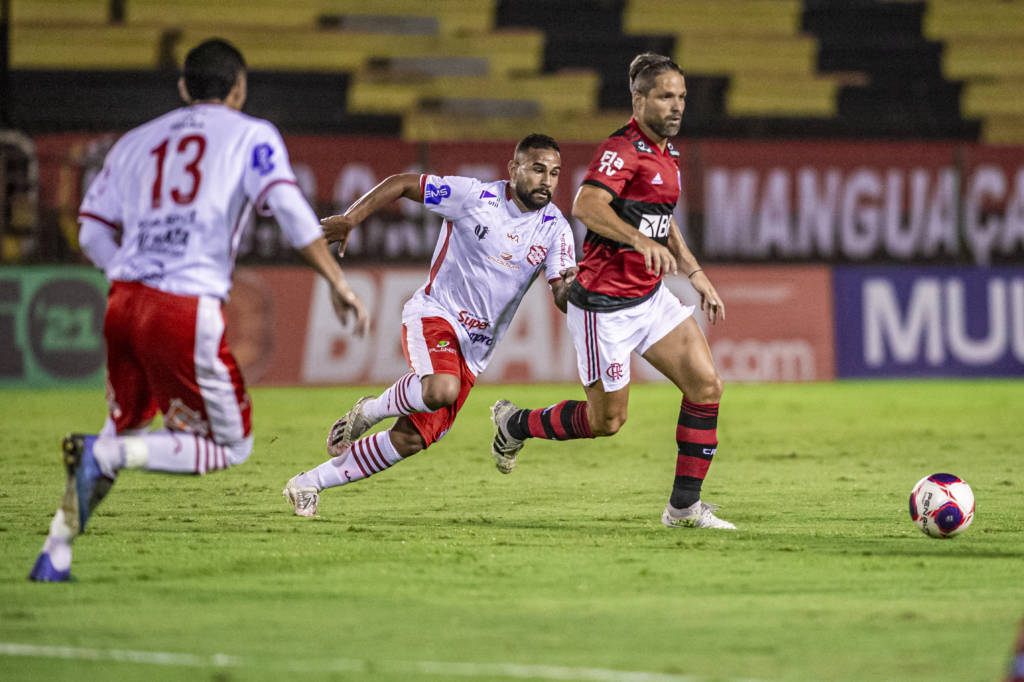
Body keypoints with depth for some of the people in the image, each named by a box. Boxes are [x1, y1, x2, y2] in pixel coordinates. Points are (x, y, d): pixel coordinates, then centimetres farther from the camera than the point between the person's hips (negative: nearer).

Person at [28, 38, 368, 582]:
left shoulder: (137, 141, 21)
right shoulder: (251, 135, 8)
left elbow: (93, 233, 16)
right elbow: (289, 208, -8)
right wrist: (337, 283, -8)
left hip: (124, 303, 6)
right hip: (188, 312, -6)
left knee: (125, 431, 24)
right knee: (231, 445, 7)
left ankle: (54, 555, 15)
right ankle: (104, 454, -13)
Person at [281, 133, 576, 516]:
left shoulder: (555, 230, 0)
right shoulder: (475, 196, -11)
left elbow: (563, 299, -5)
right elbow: (403, 184, -4)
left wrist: (570, 288, -29)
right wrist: (349, 219, -13)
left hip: (474, 350, 5)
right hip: (436, 313, -5)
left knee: (409, 441, 2)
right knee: (441, 390, -37)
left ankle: (309, 484, 18)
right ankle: (372, 410, -5)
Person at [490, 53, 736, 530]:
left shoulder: (667, 154, 12)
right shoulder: (623, 149, -17)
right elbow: (587, 206, -34)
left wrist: (695, 274, 21)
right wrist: (642, 241, -44)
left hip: (650, 295, 8)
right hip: (605, 304, -8)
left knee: (706, 385, -5)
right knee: (607, 420, 2)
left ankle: (684, 505, 3)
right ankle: (515, 424, 28)